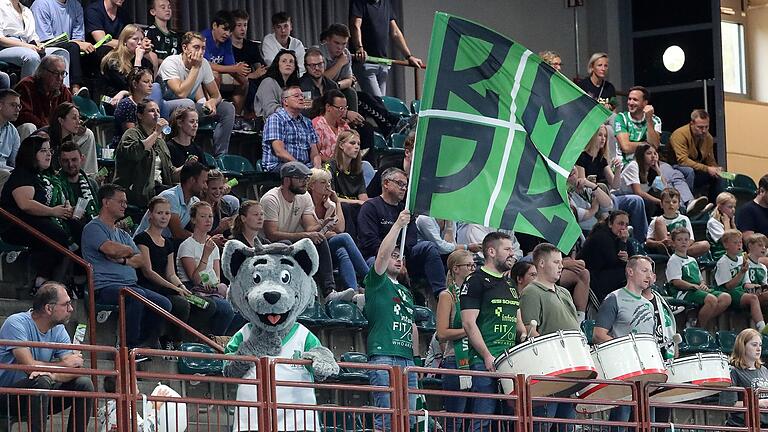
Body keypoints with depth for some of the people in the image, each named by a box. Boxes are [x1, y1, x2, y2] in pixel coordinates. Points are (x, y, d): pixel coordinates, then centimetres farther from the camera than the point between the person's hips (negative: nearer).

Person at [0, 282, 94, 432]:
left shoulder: (58, 329, 2)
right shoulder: (16, 323, -18)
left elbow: (75, 369, -7)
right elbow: (29, 366, -27)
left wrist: (53, 375, -30)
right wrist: (65, 364, -13)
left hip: (41, 394, 7)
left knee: (84, 384, -10)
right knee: (41, 381, -34)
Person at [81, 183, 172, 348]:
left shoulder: (123, 234, 28)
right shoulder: (93, 228, 2)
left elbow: (140, 260, 15)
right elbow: (112, 249, -16)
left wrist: (123, 260, -6)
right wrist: (128, 250, 6)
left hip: (130, 285, 8)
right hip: (105, 286, -8)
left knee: (164, 303, -14)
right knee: (136, 297, -36)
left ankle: (146, 344, -4)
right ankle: (129, 346, -28)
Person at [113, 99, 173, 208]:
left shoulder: (160, 141, 26)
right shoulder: (131, 134, 3)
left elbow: (170, 172, 25)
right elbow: (135, 152, -22)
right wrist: (156, 133, -15)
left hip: (157, 188, 7)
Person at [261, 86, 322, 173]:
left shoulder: (307, 123, 22)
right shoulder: (275, 119, -1)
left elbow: (314, 153, 15)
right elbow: (279, 151, -12)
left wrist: (317, 167, -8)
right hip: (277, 166, -6)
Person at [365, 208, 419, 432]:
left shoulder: (406, 292, 25)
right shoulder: (377, 282, 4)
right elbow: (382, 254, -12)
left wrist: (416, 356, 22)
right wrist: (398, 224, -18)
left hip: (407, 360, 8)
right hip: (384, 358, -8)